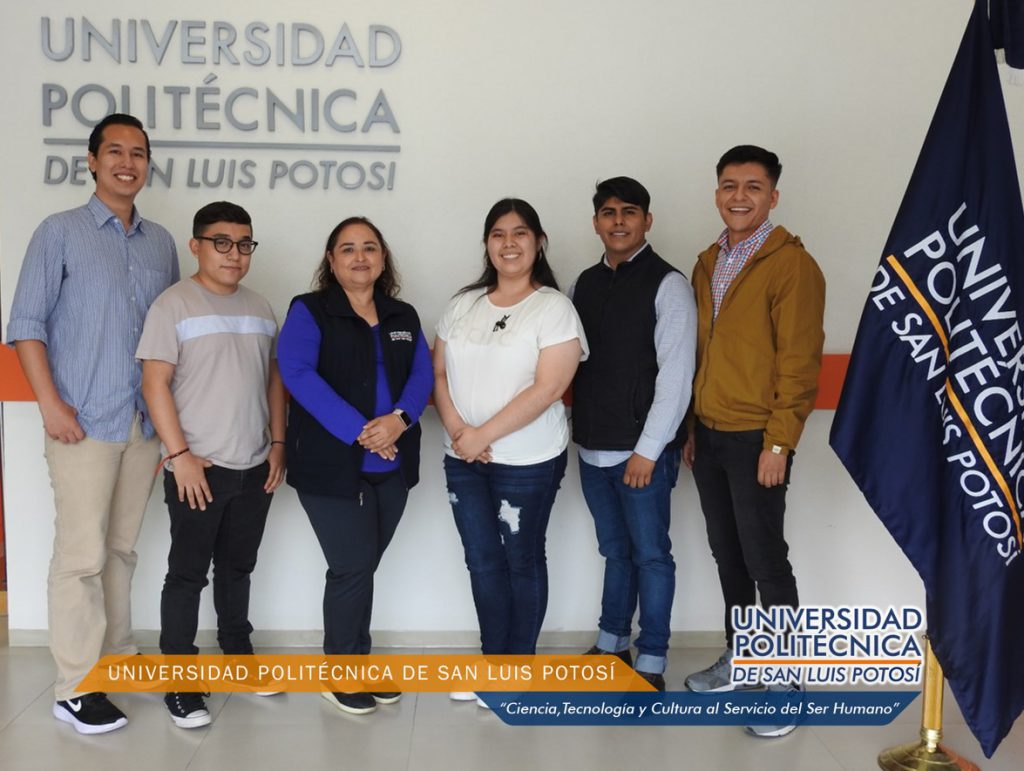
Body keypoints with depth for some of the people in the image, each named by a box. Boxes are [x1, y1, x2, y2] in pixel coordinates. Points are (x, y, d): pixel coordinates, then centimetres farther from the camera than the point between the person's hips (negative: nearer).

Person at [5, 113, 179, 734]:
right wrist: (50, 402, -11)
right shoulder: (60, 232, 0)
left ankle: (117, 654, 25)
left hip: (146, 422, 4)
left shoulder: (161, 242, 13)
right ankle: (75, 689, 5)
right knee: (82, 554, -3)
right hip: (84, 421, -4)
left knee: (122, 547, 12)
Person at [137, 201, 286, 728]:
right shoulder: (174, 304, -7)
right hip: (198, 468, -5)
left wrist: (278, 443, 7)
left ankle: (238, 656, 32)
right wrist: (179, 454, -16)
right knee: (188, 573, 3)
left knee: (238, 567, 17)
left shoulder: (259, 308, 11)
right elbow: (155, 383, -11)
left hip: (254, 467, 5)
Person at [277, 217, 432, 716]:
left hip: (392, 465, 5)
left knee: (362, 568, 13)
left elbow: (422, 375, 4)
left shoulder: (403, 317, 14)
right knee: (353, 567, -4)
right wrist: (358, 431, -23)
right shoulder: (309, 311, -2)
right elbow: (298, 374, -16)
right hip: (332, 465, -5)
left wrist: (399, 419, -17)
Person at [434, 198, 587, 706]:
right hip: (463, 459, 5)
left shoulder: (554, 307, -9)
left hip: (527, 461, -4)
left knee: (521, 560, 9)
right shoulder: (463, 304, 8)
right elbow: (438, 373, 7)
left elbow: (547, 388, -17)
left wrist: (484, 435, -18)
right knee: (482, 561, 12)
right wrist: (456, 428, -10)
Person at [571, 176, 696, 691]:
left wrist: (649, 449, -15)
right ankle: (611, 644, 30)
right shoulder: (585, 283, 11)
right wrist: (575, 429, 4)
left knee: (650, 553, 4)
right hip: (592, 449, 5)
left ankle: (651, 663, 15)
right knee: (615, 550, 17)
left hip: (642, 452, -5)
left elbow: (676, 374, -13)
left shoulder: (667, 284, -7)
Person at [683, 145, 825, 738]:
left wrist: (779, 443, -17)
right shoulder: (708, 264, 12)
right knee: (728, 554, 15)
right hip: (709, 437, 7)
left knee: (765, 560, 1)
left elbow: (800, 361, -14)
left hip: (756, 441, -6)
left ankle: (787, 682, 14)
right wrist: (693, 426, 14)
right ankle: (738, 657, 30)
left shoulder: (792, 264, -10)